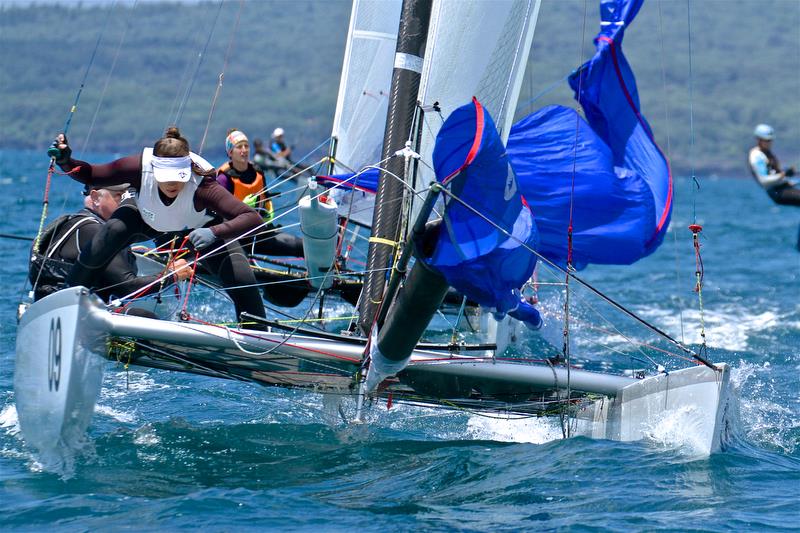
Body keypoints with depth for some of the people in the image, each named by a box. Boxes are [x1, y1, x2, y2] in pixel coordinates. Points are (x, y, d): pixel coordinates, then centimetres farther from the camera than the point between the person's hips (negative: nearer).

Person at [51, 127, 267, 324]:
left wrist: (215, 232, -67)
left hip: (196, 227, -1)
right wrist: (65, 161, -39)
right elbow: (91, 176, -21)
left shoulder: (202, 185, -43)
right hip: (145, 217, 1)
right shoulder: (139, 167, -37)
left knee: (241, 278, -20)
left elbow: (253, 218, -52)